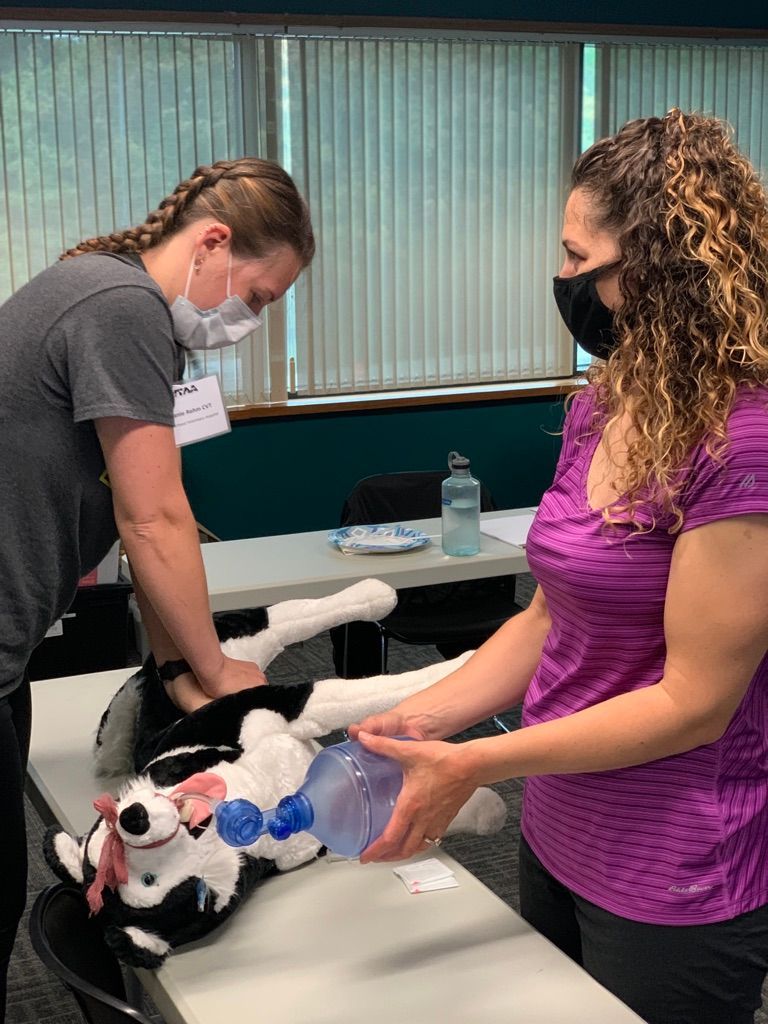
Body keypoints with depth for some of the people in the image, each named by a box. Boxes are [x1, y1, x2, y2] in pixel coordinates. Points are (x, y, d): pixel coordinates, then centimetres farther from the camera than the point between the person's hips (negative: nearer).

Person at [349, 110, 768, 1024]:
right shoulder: (601, 404, 2)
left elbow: (693, 701, -22)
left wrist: (473, 765, -19)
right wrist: (420, 720, -3)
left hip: (673, 884, -7)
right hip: (557, 837, 7)